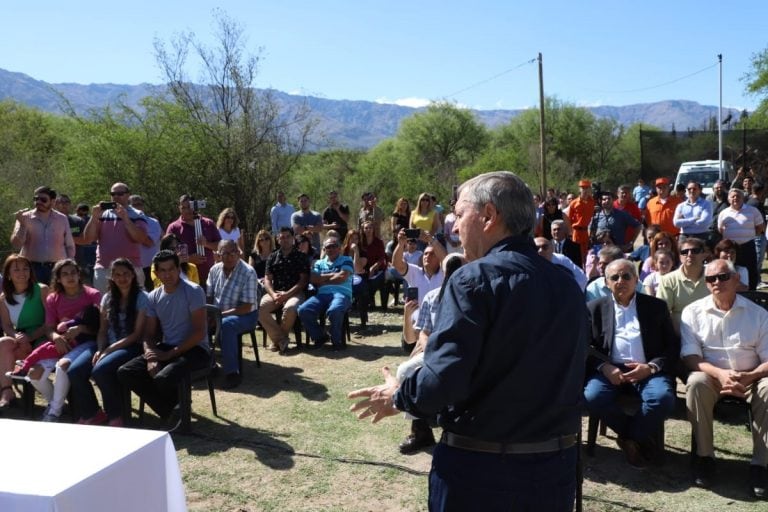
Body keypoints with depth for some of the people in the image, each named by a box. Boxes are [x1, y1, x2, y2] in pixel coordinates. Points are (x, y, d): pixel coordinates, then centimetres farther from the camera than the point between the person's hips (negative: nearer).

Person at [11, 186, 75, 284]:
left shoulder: (62, 219, 7)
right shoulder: (26, 218, 1)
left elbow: (70, 246, 12)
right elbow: (16, 245, -8)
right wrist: (22, 224, -20)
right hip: (32, 268, -1)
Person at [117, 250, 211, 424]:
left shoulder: (193, 291, -10)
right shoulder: (153, 297, 8)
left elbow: (200, 332, -15)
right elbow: (149, 334, 9)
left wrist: (170, 354, -17)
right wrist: (151, 357, -13)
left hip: (195, 349, -6)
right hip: (166, 348, 6)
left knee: (163, 378, -33)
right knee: (124, 372, -11)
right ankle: (170, 411, -1)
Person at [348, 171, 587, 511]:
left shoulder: (475, 277, -17)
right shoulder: (567, 285, 3)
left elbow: (443, 380, -23)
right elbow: (562, 376, 10)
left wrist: (399, 398, -4)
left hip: (479, 466, -6)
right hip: (555, 463, 6)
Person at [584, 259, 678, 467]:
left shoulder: (656, 306, 12)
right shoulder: (595, 308, 11)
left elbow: (672, 346, 7)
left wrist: (651, 367, -11)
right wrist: (603, 367, -14)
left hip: (648, 370, 0)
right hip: (610, 369, 0)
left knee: (663, 398, -32)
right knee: (592, 397, -31)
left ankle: (630, 438, -5)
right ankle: (640, 438, -6)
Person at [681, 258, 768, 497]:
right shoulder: (693, 312, 2)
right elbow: (690, 356, -5)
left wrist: (748, 376, -22)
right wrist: (720, 374, -23)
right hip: (712, 376, -1)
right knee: (696, 383, -33)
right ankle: (704, 456, -19)